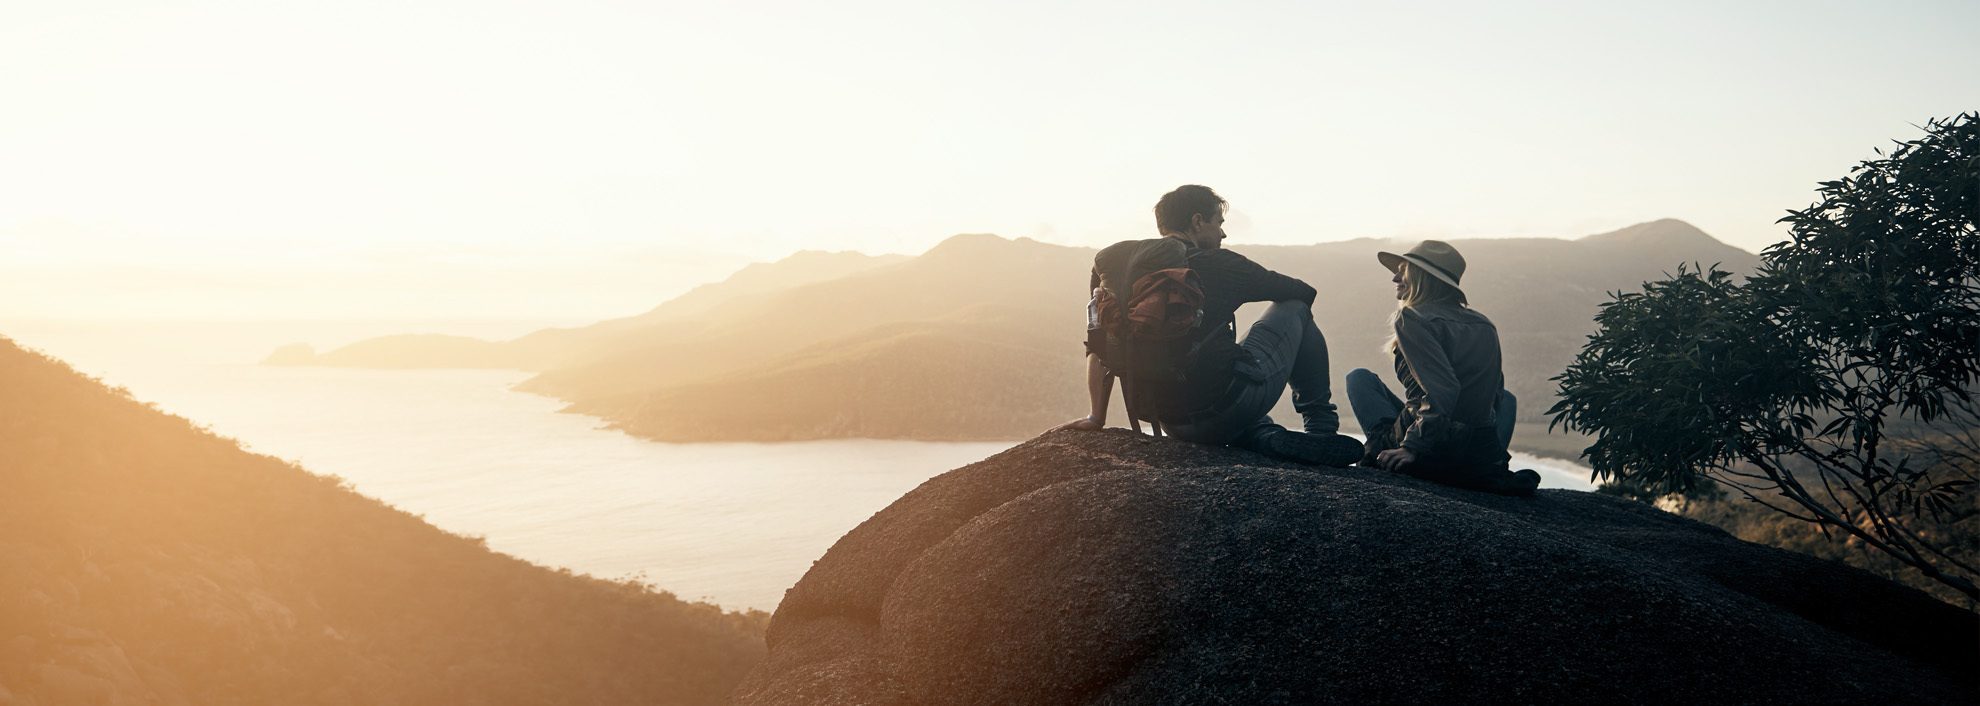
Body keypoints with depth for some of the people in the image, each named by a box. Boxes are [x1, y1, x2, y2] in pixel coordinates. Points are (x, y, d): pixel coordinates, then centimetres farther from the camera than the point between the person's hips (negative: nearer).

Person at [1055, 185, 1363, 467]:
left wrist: (1097, 418, 11)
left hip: (1174, 425, 5)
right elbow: (1303, 292, 12)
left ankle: (1271, 439, 9)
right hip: (1231, 402, -5)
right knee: (1295, 308, 18)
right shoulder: (1219, 265, 0)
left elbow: (1099, 347, 7)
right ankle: (1321, 426, 21)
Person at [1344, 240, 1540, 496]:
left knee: (1359, 377, 16)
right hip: (1485, 453, 5)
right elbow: (1495, 390, 17)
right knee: (1506, 398, 39)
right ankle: (1492, 472, 15)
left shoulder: (1413, 319, -8)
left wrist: (1412, 447, -19)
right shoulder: (1485, 326, 13)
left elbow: (1441, 391, -21)